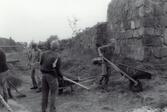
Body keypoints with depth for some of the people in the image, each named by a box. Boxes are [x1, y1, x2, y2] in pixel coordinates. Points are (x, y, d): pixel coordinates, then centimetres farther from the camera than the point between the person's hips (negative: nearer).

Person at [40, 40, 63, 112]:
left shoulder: (44, 53, 1)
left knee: (44, 93, 14)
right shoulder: (57, 57, -13)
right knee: (53, 93, 9)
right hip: (52, 76, -5)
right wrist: (61, 76, 7)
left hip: (44, 75, 5)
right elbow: (58, 69, -11)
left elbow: (41, 64, 6)